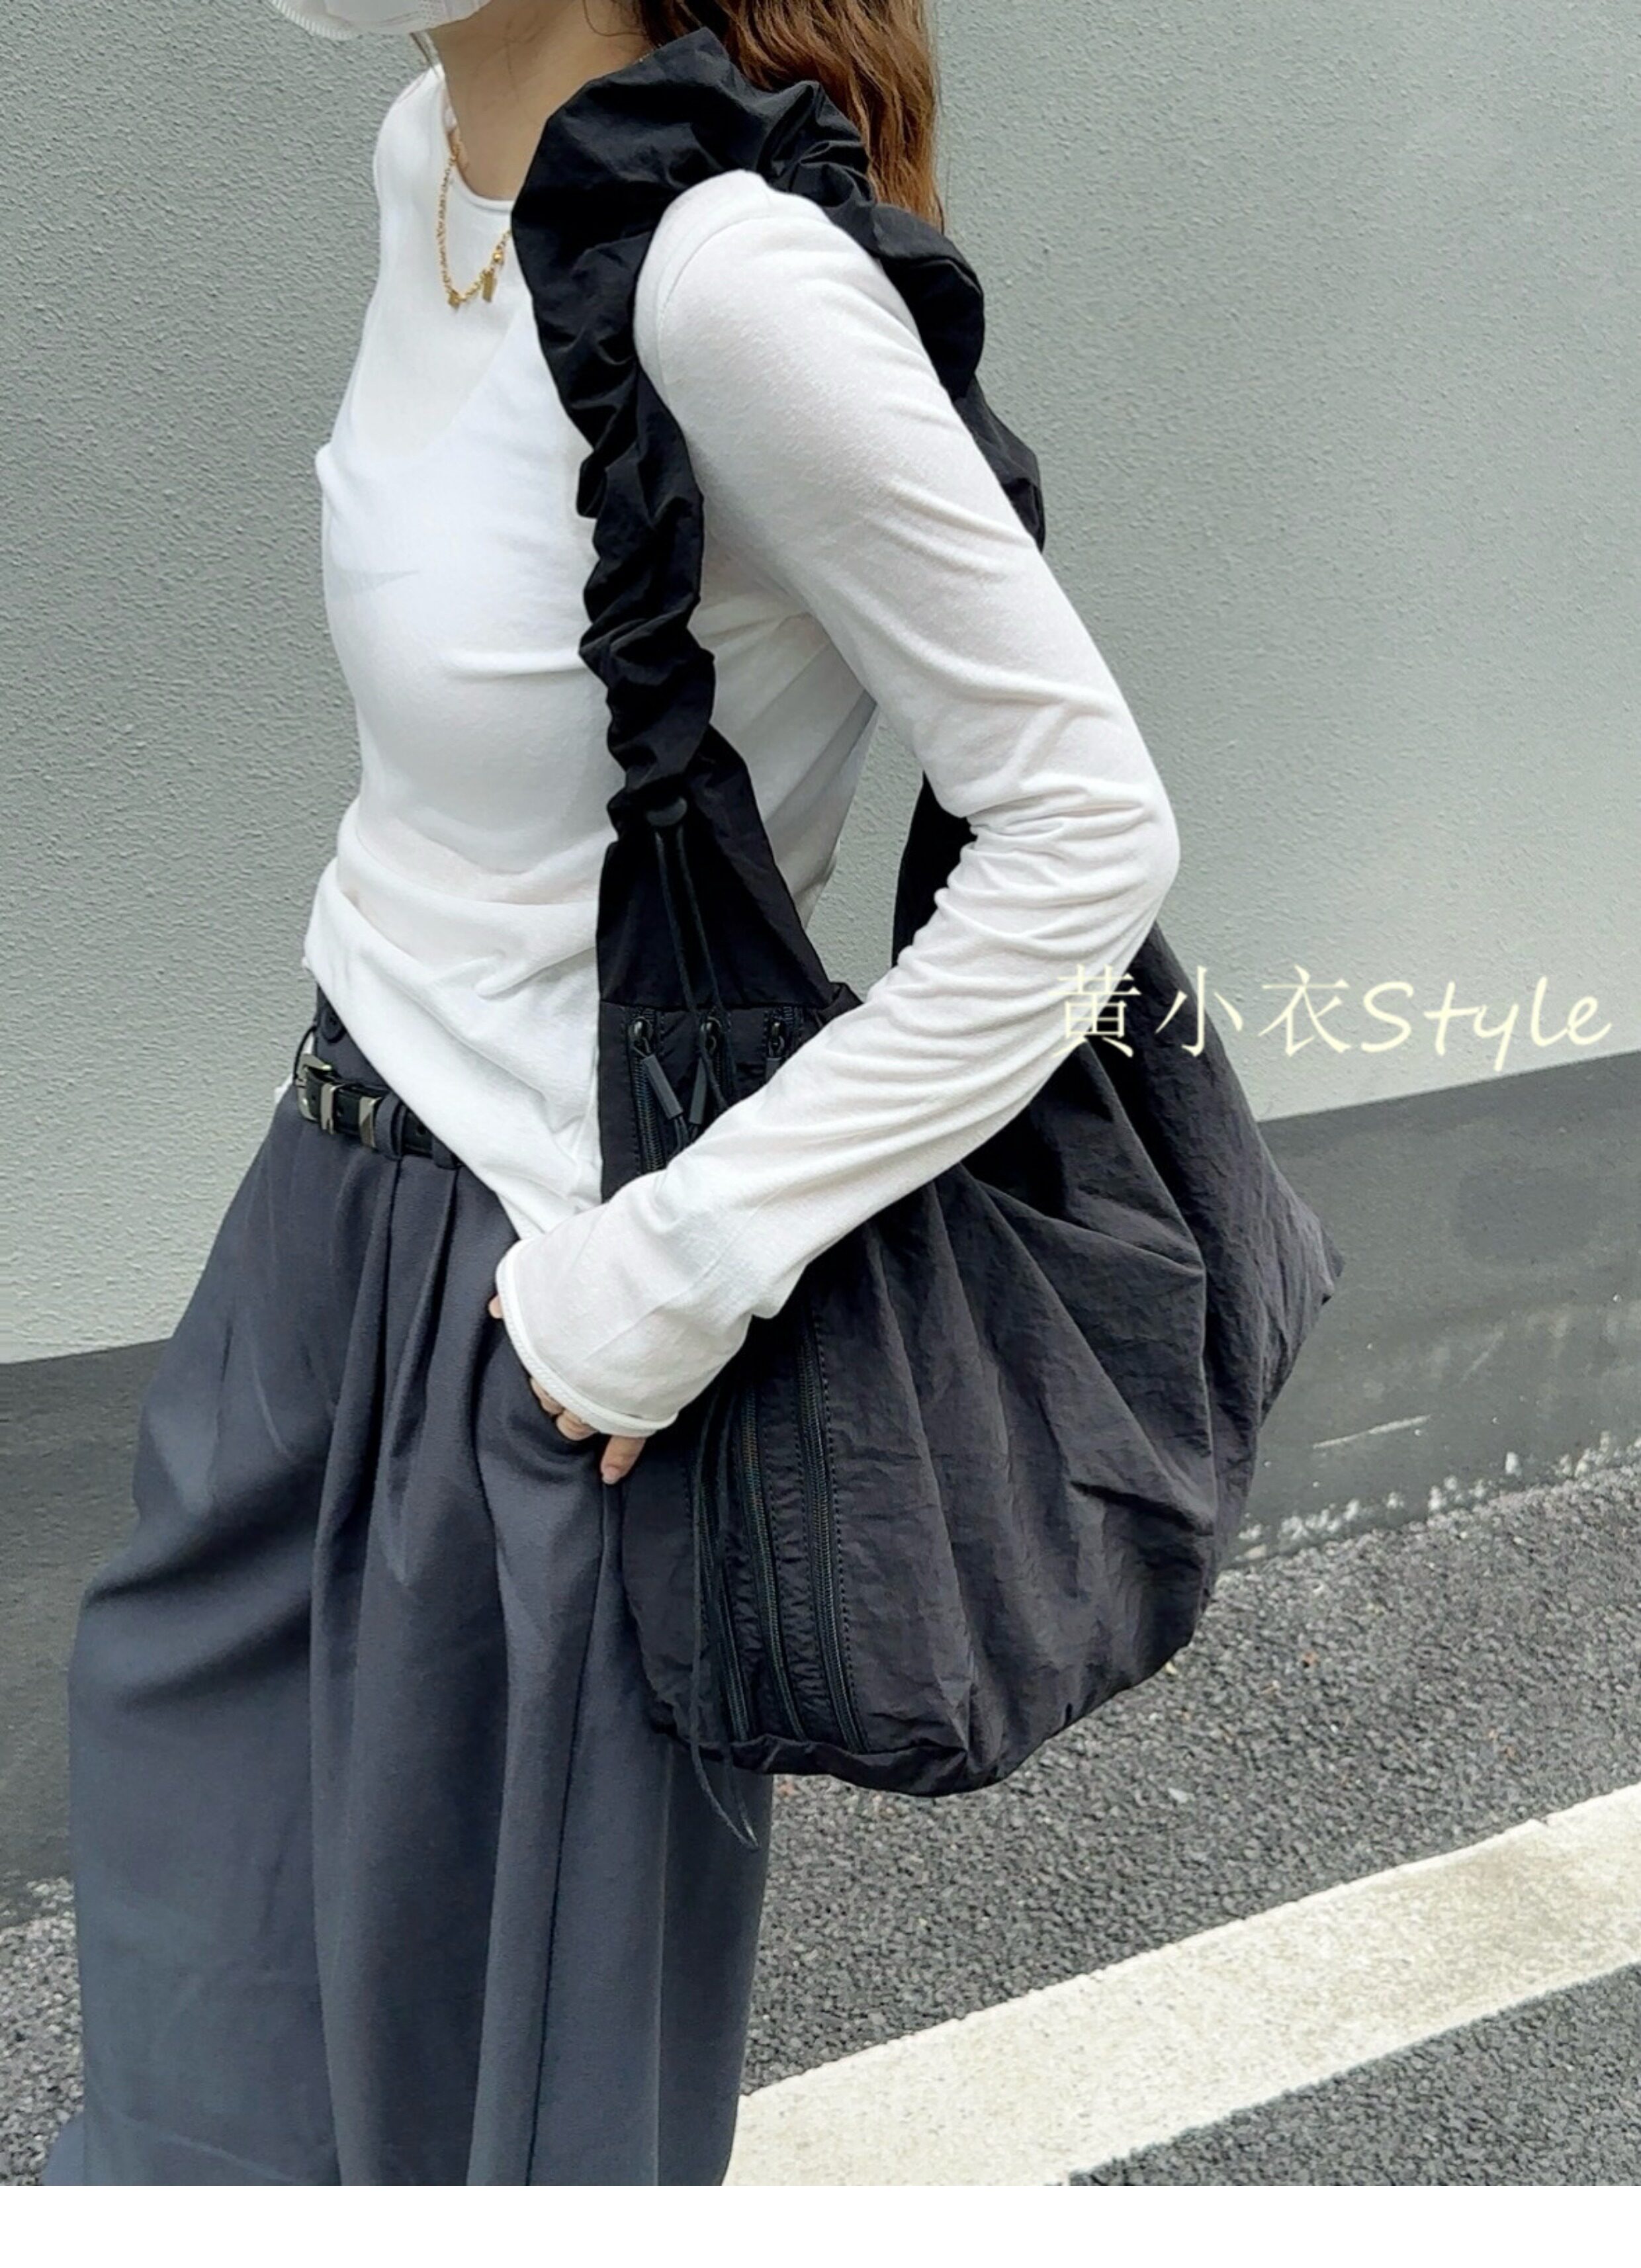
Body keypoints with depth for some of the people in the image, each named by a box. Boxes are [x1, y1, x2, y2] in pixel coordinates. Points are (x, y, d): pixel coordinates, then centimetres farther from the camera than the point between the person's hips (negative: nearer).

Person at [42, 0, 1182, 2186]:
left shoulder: (729, 277, -26)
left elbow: (1093, 833, -24)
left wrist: (681, 1270, -22)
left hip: (547, 1284, -8)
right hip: (343, 1181, 9)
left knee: (516, 2032, 17)